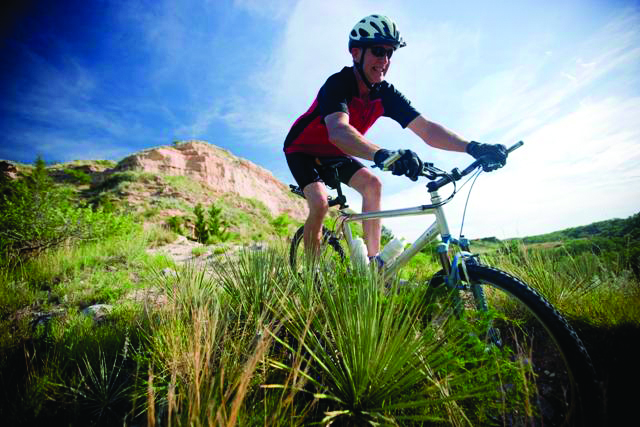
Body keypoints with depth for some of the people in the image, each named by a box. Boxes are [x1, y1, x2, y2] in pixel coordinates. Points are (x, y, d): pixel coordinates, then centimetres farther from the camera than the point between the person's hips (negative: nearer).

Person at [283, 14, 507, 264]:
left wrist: (472, 147, -35)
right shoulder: (338, 84, -30)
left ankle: (373, 262, -9)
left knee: (372, 183, -16)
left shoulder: (386, 94, -13)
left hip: (333, 153, 6)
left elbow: (426, 129, -21)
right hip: (303, 150, -5)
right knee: (320, 203, -27)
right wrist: (381, 154, -68)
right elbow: (338, 131, -51)